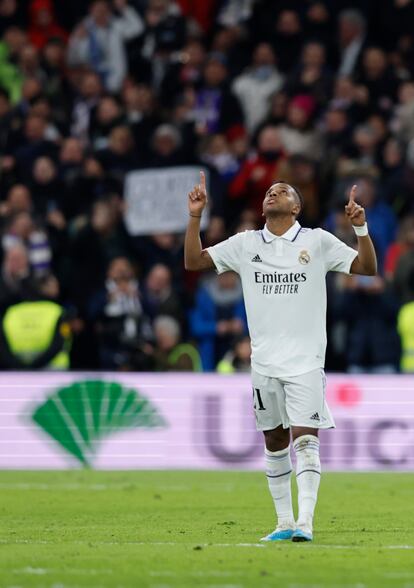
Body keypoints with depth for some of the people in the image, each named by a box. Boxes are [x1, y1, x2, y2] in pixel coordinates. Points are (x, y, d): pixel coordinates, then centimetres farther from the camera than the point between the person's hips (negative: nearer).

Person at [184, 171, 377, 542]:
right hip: (264, 362, 3)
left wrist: (361, 228, -15)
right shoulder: (245, 244, 8)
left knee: (305, 441, -13)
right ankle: (284, 522, 15)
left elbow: (368, 268, 1)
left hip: (306, 361, -3)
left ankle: (305, 522, -16)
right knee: (275, 444, 8)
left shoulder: (317, 241, 2)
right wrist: (195, 217, -3)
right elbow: (194, 261, 9)